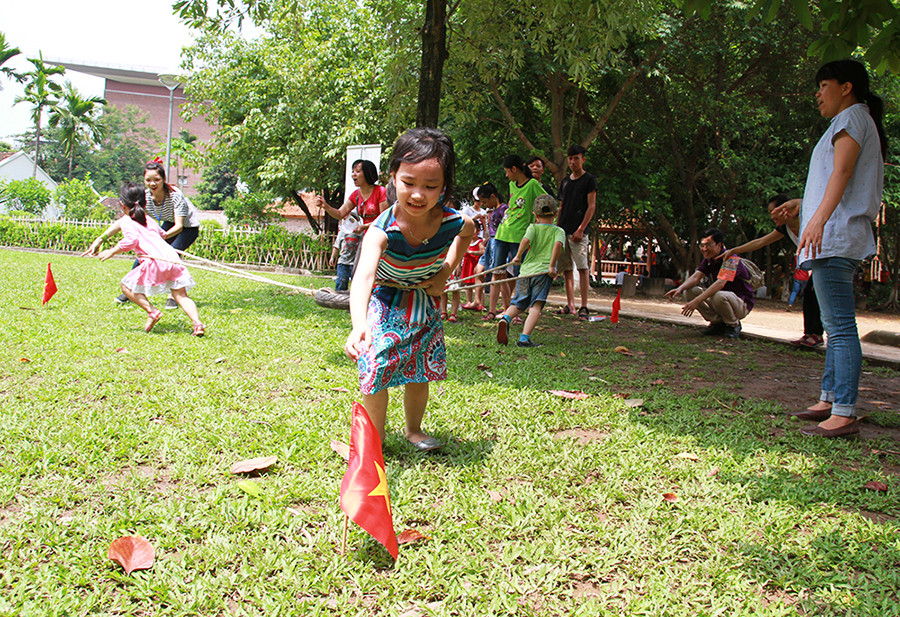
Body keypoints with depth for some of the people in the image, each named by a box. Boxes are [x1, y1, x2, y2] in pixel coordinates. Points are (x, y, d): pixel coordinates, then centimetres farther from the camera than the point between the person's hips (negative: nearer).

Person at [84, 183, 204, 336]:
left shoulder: (127, 222, 8)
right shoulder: (148, 219, 29)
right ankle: (197, 323, -15)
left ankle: (152, 311, -2)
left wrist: (112, 252, 1)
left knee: (127, 286, 11)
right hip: (172, 257, 6)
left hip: (155, 261, -6)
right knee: (181, 295, 5)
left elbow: (132, 240, -11)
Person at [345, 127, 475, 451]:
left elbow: (469, 231, 6)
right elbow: (363, 277, -50)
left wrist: (446, 271, -2)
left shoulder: (453, 222, -23)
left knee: (420, 372, 10)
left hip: (425, 304, 3)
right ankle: (375, 437, 15)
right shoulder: (382, 230, -34)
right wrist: (359, 326, -67)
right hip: (385, 304, -3)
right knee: (376, 371, -7)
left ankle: (413, 429, 35)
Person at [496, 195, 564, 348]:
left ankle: (505, 318, -16)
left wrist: (518, 256, 3)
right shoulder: (558, 231, 10)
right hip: (543, 272, -2)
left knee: (518, 304, 14)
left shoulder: (533, 227, 11)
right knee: (536, 306, -9)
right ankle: (524, 338, -23)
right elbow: (558, 244, -11)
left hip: (526, 271, 2)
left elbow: (526, 239, -10)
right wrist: (552, 266, -10)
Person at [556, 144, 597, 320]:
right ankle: (570, 305, 11)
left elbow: (592, 206, -6)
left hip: (579, 232, -6)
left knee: (582, 267, -11)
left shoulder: (589, 180, 1)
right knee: (566, 269, 6)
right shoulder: (565, 181, 18)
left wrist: (581, 229, -14)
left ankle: (584, 307, -10)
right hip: (563, 231, 6)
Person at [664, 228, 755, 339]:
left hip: (742, 304, -7)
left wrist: (697, 301, -45)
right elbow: (696, 277, -9)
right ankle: (718, 323, 0)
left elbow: (720, 283, -36)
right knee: (689, 291, -11)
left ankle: (734, 325, -9)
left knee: (718, 296, -39)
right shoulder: (708, 259, 3)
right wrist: (680, 288, -31)